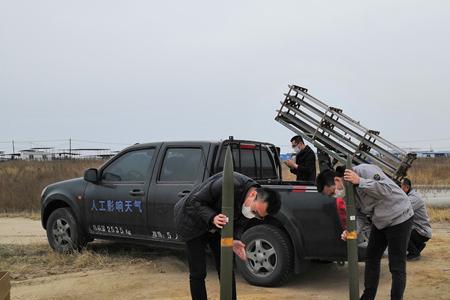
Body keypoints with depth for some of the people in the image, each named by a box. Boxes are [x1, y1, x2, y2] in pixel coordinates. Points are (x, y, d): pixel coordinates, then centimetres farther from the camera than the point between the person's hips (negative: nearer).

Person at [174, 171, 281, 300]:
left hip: (217, 226, 6)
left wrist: (235, 240, -25)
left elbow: (239, 225, -5)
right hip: (194, 221, -5)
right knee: (198, 273, -3)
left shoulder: (257, 205, -16)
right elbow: (193, 202, -28)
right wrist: (212, 218, -42)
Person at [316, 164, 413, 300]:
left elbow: (387, 190, -32)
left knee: (396, 266, -4)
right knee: (371, 258, 15)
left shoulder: (364, 171, -26)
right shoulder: (347, 192, -2)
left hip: (399, 217, -8)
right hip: (379, 221, 8)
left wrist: (359, 181, -36)